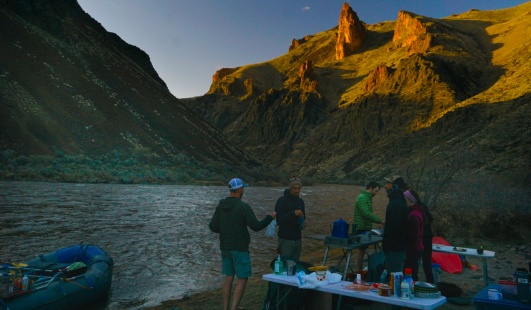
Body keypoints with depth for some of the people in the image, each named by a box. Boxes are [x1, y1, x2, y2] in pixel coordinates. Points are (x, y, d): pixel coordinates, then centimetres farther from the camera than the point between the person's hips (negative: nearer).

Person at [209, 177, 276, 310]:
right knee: (242, 279, 2)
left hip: (225, 248, 7)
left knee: (228, 278, 14)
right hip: (239, 248, -6)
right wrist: (270, 217, 0)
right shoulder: (243, 206, -16)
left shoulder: (220, 205, 3)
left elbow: (213, 227, 3)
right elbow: (256, 226, -15)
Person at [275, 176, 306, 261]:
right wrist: (293, 213, -26)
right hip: (285, 239, -5)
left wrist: (303, 223, -5)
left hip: (297, 238, 5)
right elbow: (279, 220, -15)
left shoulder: (300, 201, 8)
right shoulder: (282, 200, -9)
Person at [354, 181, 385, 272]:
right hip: (362, 229, -9)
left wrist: (379, 221, 15)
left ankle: (360, 271, 18)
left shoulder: (368, 198, 16)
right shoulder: (362, 198, -15)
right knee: (362, 250, -5)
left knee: (362, 250, 12)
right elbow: (366, 214, -24)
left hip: (366, 228, 9)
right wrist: (380, 221, -21)